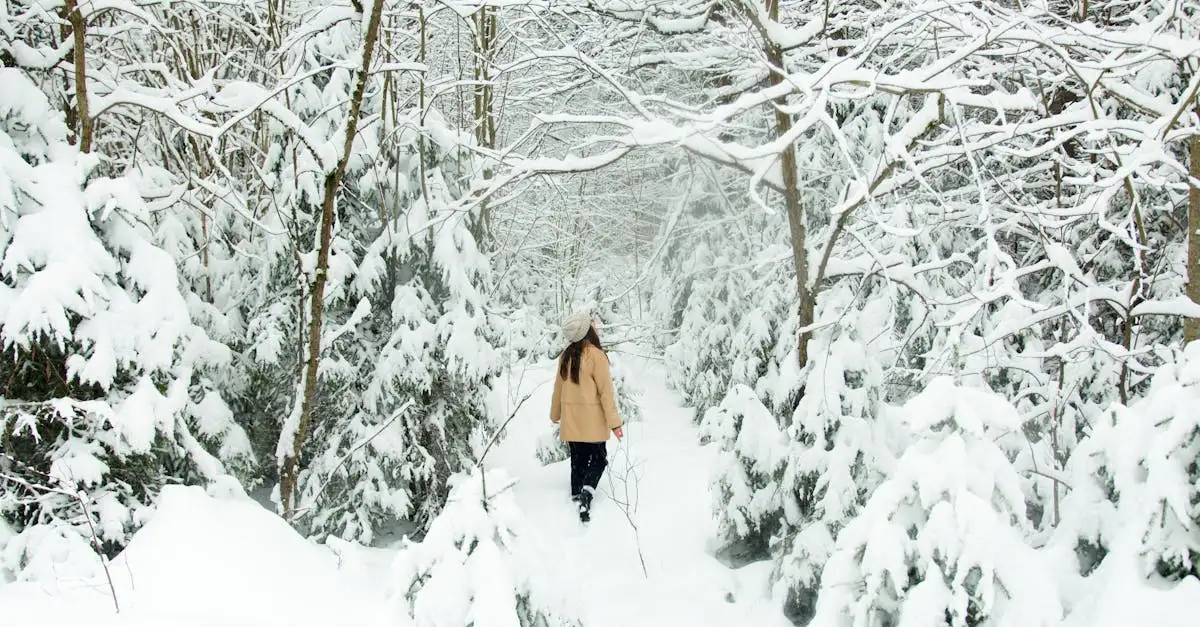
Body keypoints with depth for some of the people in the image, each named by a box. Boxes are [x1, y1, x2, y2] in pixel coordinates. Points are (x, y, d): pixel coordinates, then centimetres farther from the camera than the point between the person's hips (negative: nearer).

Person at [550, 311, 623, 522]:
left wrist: (555, 415, 24)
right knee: (598, 458, 5)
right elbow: (605, 391, -15)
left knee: (578, 460, 15)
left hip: (571, 419, 5)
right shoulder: (596, 355, -15)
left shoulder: (566, 356, 3)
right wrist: (613, 422, -12)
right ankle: (586, 494, -14)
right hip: (592, 419, -5)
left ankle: (577, 497, 17)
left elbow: (558, 387, 11)